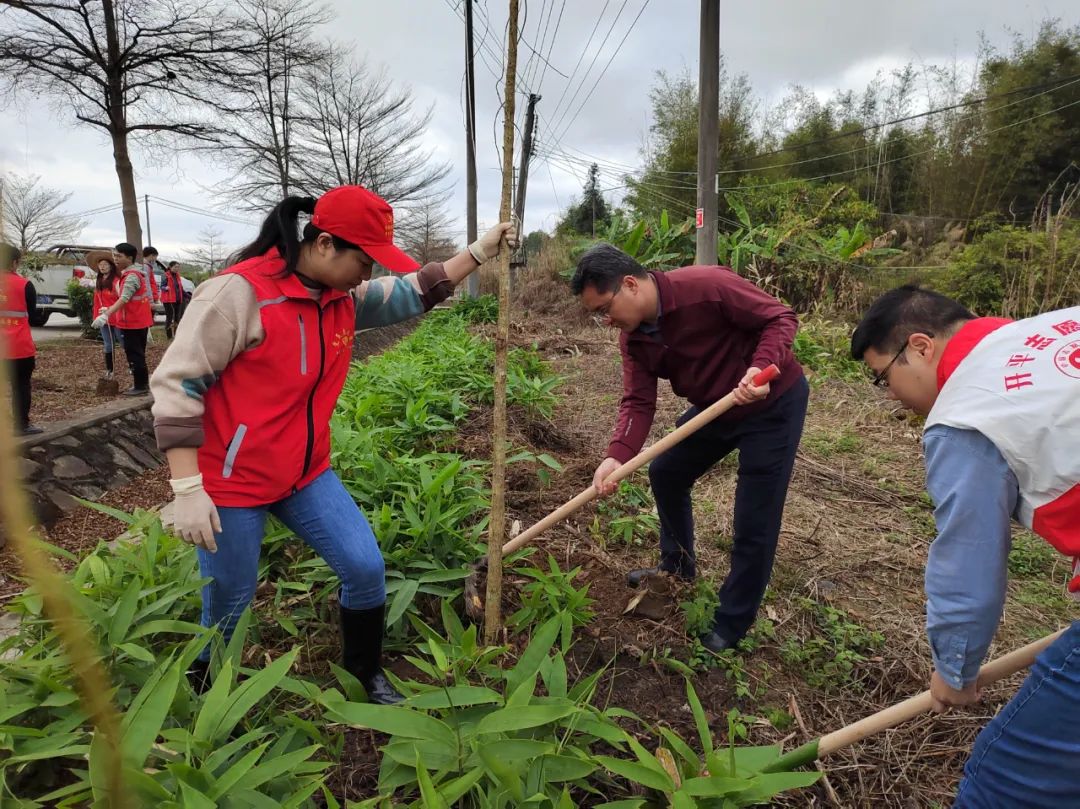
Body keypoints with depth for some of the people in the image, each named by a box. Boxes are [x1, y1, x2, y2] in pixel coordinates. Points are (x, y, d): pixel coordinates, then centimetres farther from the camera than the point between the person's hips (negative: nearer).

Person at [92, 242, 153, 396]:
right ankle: (142, 383, 23)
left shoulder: (131, 276, -17)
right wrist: (109, 309, 22)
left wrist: (106, 315, -35)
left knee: (134, 355, -5)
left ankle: (140, 386, 0)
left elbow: (124, 299, -29)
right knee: (137, 353, 15)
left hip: (133, 322, -10)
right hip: (139, 321, 10)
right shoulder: (134, 273, 15)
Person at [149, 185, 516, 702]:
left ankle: (366, 673, 30)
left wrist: (478, 253, 4)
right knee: (228, 608, 9)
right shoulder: (239, 292, -21)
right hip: (230, 482, -6)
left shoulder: (344, 297, 0)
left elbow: (412, 293, 13)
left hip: (305, 472, 6)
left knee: (365, 567, 3)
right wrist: (187, 488, -22)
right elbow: (177, 383, -19)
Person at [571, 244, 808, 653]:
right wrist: (616, 456, -27)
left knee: (754, 523, -3)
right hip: (716, 405, 8)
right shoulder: (633, 336, -7)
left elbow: (781, 318, -22)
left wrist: (760, 366, -40)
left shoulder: (707, 286, -29)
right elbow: (638, 401, -12)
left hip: (774, 403, -7)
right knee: (665, 472, 17)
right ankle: (678, 565, 41)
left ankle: (731, 626, 16)